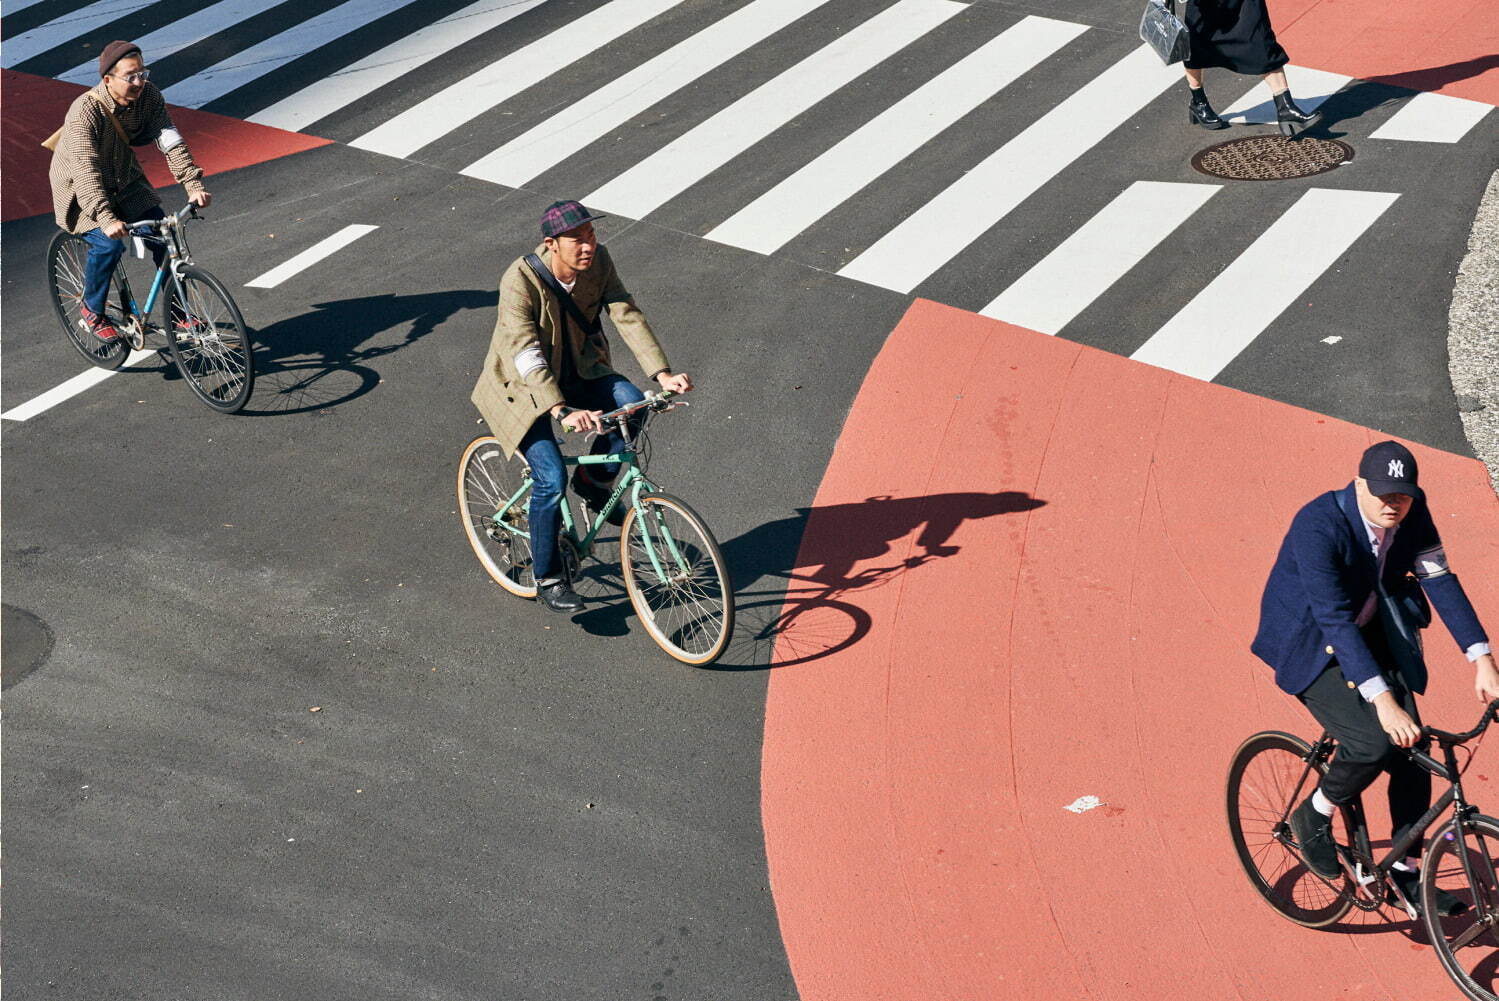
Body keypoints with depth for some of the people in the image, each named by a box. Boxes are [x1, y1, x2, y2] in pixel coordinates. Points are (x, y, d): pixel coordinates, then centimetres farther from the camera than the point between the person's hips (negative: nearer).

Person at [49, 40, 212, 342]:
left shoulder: (148, 95, -17)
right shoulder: (85, 112, -32)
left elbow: (170, 140, -22)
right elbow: (86, 170, -41)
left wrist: (193, 184, -36)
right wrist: (106, 218, -53)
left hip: (125, 181, 5)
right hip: (81, 188, -5)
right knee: (108, 242, -25)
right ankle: (93, 311, 0)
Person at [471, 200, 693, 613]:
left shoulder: (599, 262, -12)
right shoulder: (520, 280, -28)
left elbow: (628, 316, -14)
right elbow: (527, 357, -34)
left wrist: (662, 374, -27)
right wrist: (562, 412, -45)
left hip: (577, 373, 5)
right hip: (524, 385, -5)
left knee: (632, 403, -23)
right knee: (552, 479, -19)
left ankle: (593, 481, 4)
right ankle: (548, 577, 2)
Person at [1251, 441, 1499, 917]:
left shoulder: (1412, 512, -12)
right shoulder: (1318, 526, -31)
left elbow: (1440, 580, -9)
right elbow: (1334, 620, -35)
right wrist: (1382, 701, -40)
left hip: (1370, 635, 7)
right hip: (1309, 644, -7)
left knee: (1412, 749, -2)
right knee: (1373, 742, -24)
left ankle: (1406, 872, 14)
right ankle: (1314, 818, 4)